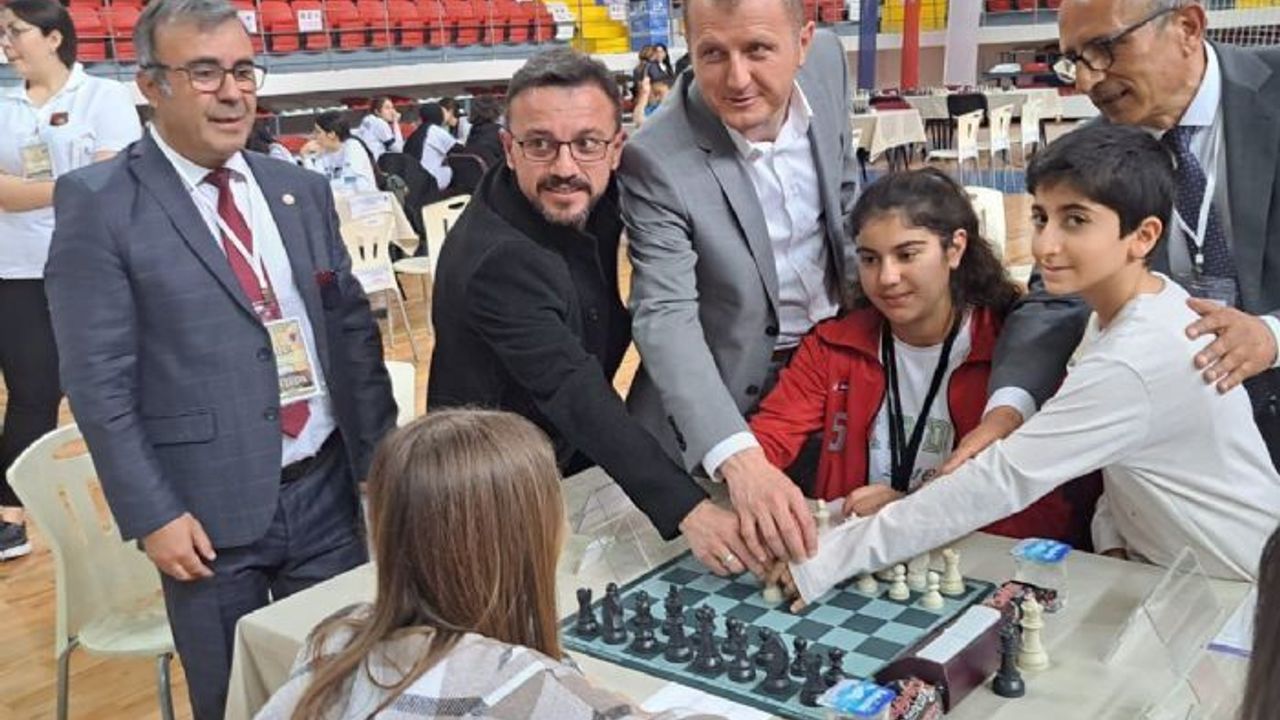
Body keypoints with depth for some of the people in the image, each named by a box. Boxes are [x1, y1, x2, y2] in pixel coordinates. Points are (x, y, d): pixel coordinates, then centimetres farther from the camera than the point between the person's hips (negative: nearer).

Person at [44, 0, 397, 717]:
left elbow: (354, 330, 9)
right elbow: (98, 381, -10)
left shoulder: (303, 190, 7)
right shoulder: (99, 204, -8)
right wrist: (152, 515, -13)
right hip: (212, 509, -4)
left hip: (328, 489, 4)